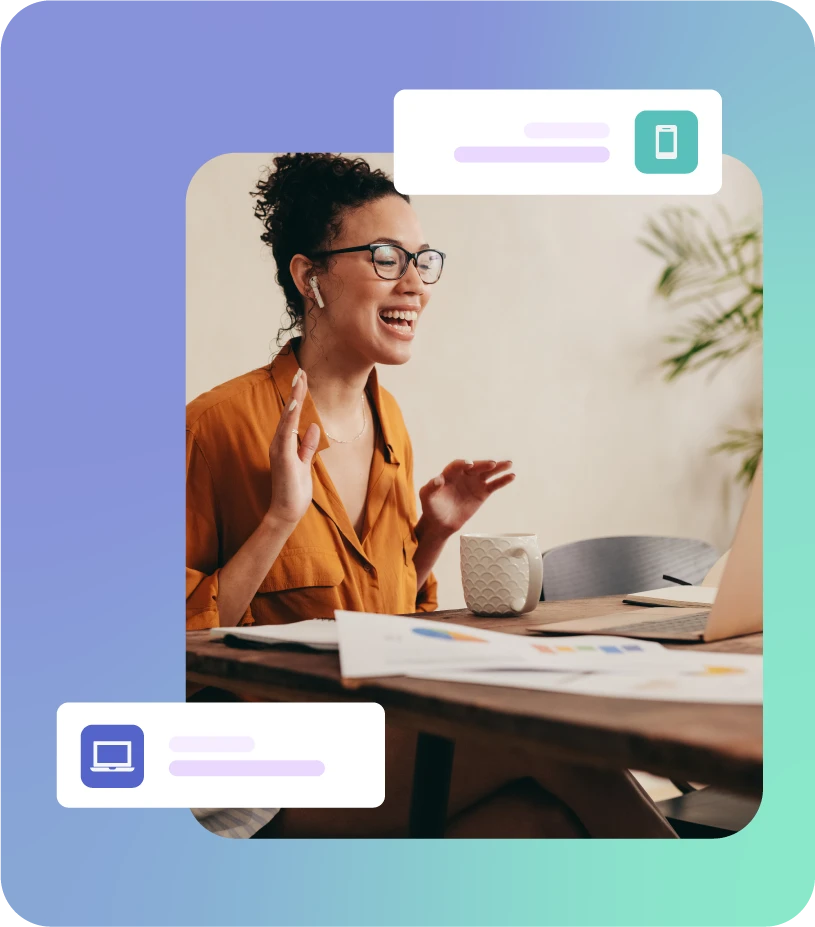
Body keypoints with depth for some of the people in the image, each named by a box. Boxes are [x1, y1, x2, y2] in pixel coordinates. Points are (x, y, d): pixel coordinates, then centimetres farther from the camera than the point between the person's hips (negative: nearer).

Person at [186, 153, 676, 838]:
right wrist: (281, 519, -20)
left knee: (541, 812, -27)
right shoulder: (220, 424, -11)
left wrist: (433, 534, 5)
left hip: (390, 740, 6)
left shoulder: (389, 422, 12)